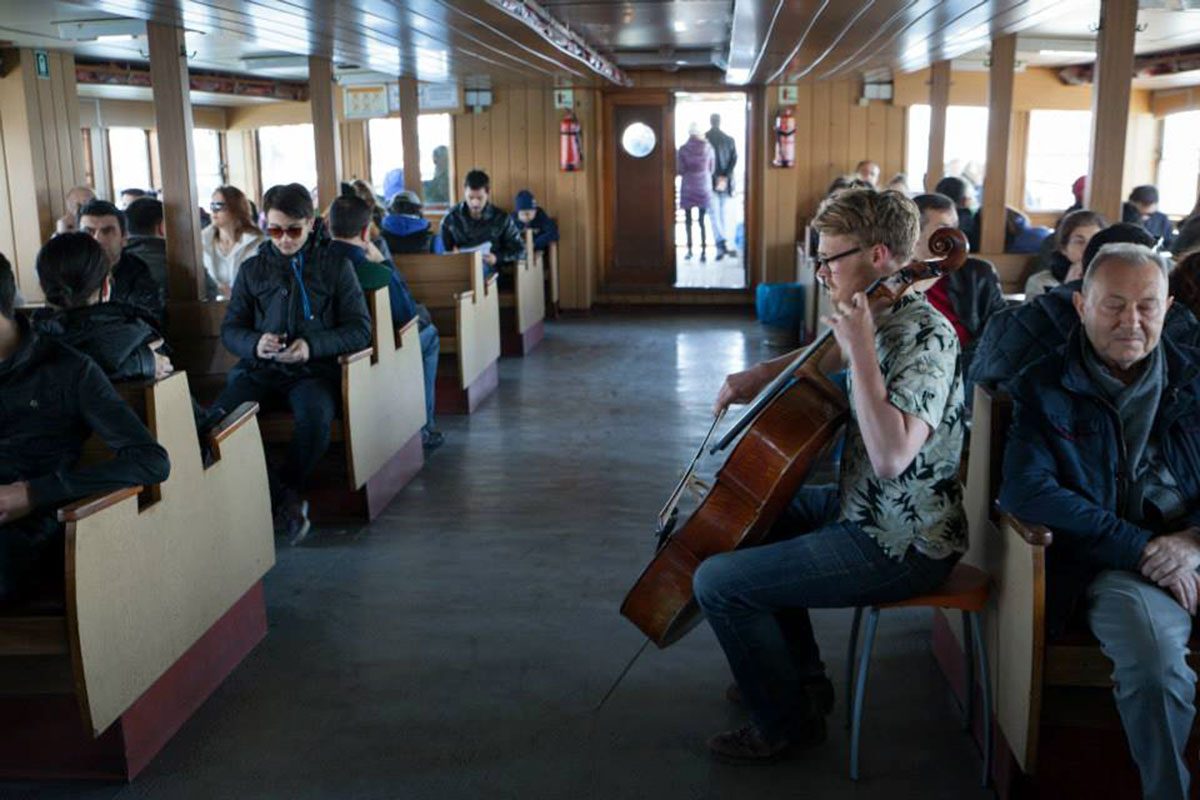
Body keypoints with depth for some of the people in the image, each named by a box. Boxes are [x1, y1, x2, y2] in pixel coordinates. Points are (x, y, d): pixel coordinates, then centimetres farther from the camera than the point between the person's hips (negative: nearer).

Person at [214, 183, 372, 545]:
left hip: (313, 369, -2)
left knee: (315, 419, -37)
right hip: (260, 369, 2)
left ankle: (288, 491, -9)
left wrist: (312, 346, -14)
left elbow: (360, 329, 3)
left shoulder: (335, 266, 10)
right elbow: (230, 329, 14)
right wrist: (255, 344, -10)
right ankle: (285, 497, -17)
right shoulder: (252, 269, 16)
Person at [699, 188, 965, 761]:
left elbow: (891, 456, -36)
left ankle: (786, 724, 10)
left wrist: (860, 350, -33)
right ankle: (803, 678, 35)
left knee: (717, 582, -12)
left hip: (899, 547, -11)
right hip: (865, 508, 11)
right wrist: (760, 375, 9)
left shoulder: (924, 336, -25)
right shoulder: (880, 317, 5)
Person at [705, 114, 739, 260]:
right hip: (726, 184, 3)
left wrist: (716, 177, -7)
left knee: (714, 215, -6)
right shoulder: (729, 139, 3)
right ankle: (722, 246, 22)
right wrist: (725, 177, -13)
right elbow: (734, 160, -7)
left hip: (710, 183, -3)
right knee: (724, 215, 15)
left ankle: (722, 246, -22)